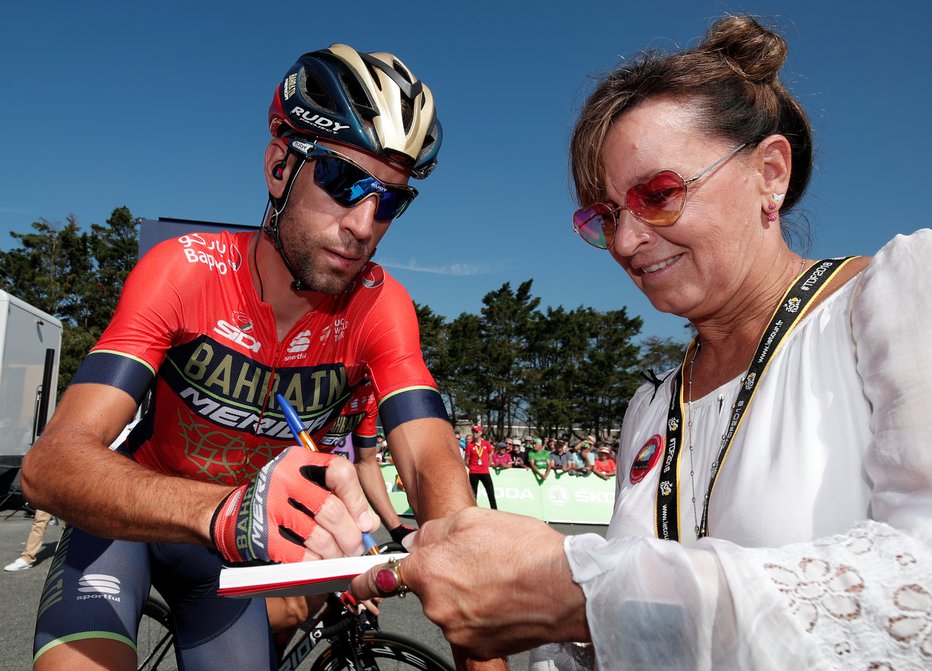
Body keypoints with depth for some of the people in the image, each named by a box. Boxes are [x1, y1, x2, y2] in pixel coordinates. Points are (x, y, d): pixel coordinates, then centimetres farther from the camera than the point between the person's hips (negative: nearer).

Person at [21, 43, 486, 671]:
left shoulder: (379, 307, -20)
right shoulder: (184, 270, -24)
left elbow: (434, 464, -30)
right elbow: (50, 463, -34)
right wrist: (226, 510, -54)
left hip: (236, 549, 3)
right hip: (131, 519, -2)